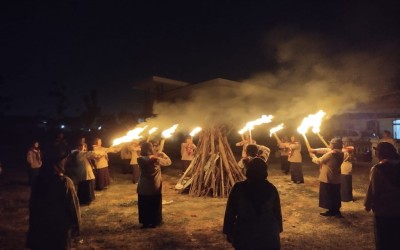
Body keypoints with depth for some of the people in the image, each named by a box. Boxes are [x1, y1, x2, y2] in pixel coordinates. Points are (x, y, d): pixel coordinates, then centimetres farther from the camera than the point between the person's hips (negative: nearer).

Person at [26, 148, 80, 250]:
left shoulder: (39, 180, -3)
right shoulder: (65, 182, -19)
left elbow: (33, 205, 7)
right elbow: (73, 206, -15)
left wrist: (33, 224, 19)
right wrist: (76, 226, -2)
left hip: (40, 227, 5)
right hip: (60, 228, -5)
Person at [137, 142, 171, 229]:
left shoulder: (140, 159, -14)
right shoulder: (157, 159, -15)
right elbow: (168, 162, 2)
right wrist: (163, 154, 16)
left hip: (143, 188, 0)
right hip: (155, 188, 0)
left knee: (144, 207, 15)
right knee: (155, 207, 17)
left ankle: (145, 223, 23)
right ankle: (155, 222, 25)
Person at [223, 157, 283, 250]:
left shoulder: (238, 188, -12)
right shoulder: (271, 189, -6)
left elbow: (230, 212, -6)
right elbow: (277, 212, 3)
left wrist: (229, 232, 4)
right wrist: (278, 229, 17)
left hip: (245, 234, -1)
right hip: (268, 234, 2)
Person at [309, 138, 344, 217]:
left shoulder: (330, 154, -26)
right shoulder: (340, 153, -1)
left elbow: (319, 161, -12)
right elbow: (325, 150, 6)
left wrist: (313, 156, 6)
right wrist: (314, 150, 5)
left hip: (327, 179, -8)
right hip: (336, 179, 8)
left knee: (328, 196, 8)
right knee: (335, 196, 17)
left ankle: (332, 211, 16)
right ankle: (336, 211, 26)